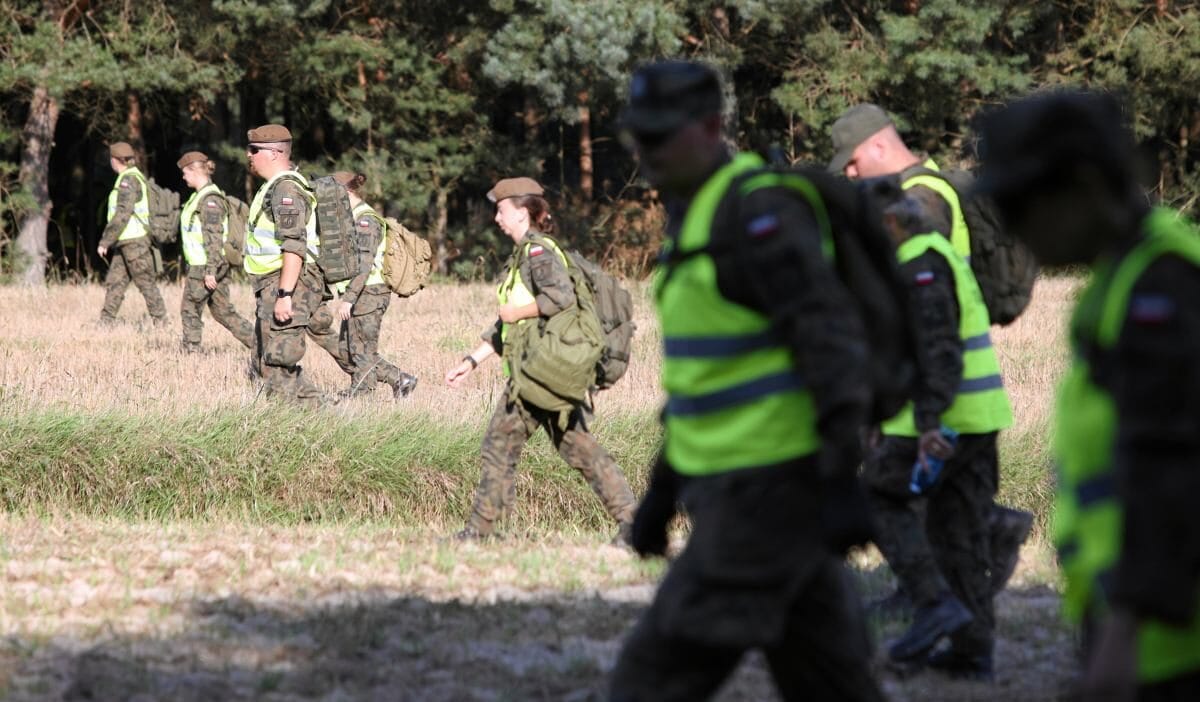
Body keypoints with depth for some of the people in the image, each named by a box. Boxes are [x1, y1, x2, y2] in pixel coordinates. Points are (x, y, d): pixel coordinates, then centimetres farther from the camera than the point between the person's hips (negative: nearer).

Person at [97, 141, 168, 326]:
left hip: (135, 241, -10)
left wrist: (105, 241, -17)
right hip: (126, 243, 10)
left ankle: (161, 323, -3)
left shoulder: (129, 180, -14)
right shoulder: (137, 178, 16)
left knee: (146, 283, -6)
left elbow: (122, 215, -20)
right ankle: (105, 323, 8)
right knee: (114, 283, 8)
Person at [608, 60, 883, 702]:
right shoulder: (696, 218, 18)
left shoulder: (758, 210, -13)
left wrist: (842, 434, -36)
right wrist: (662, 489, 27)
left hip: (772, 490, -10)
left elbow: (826, 329, -23)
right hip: (741, 485, 10)